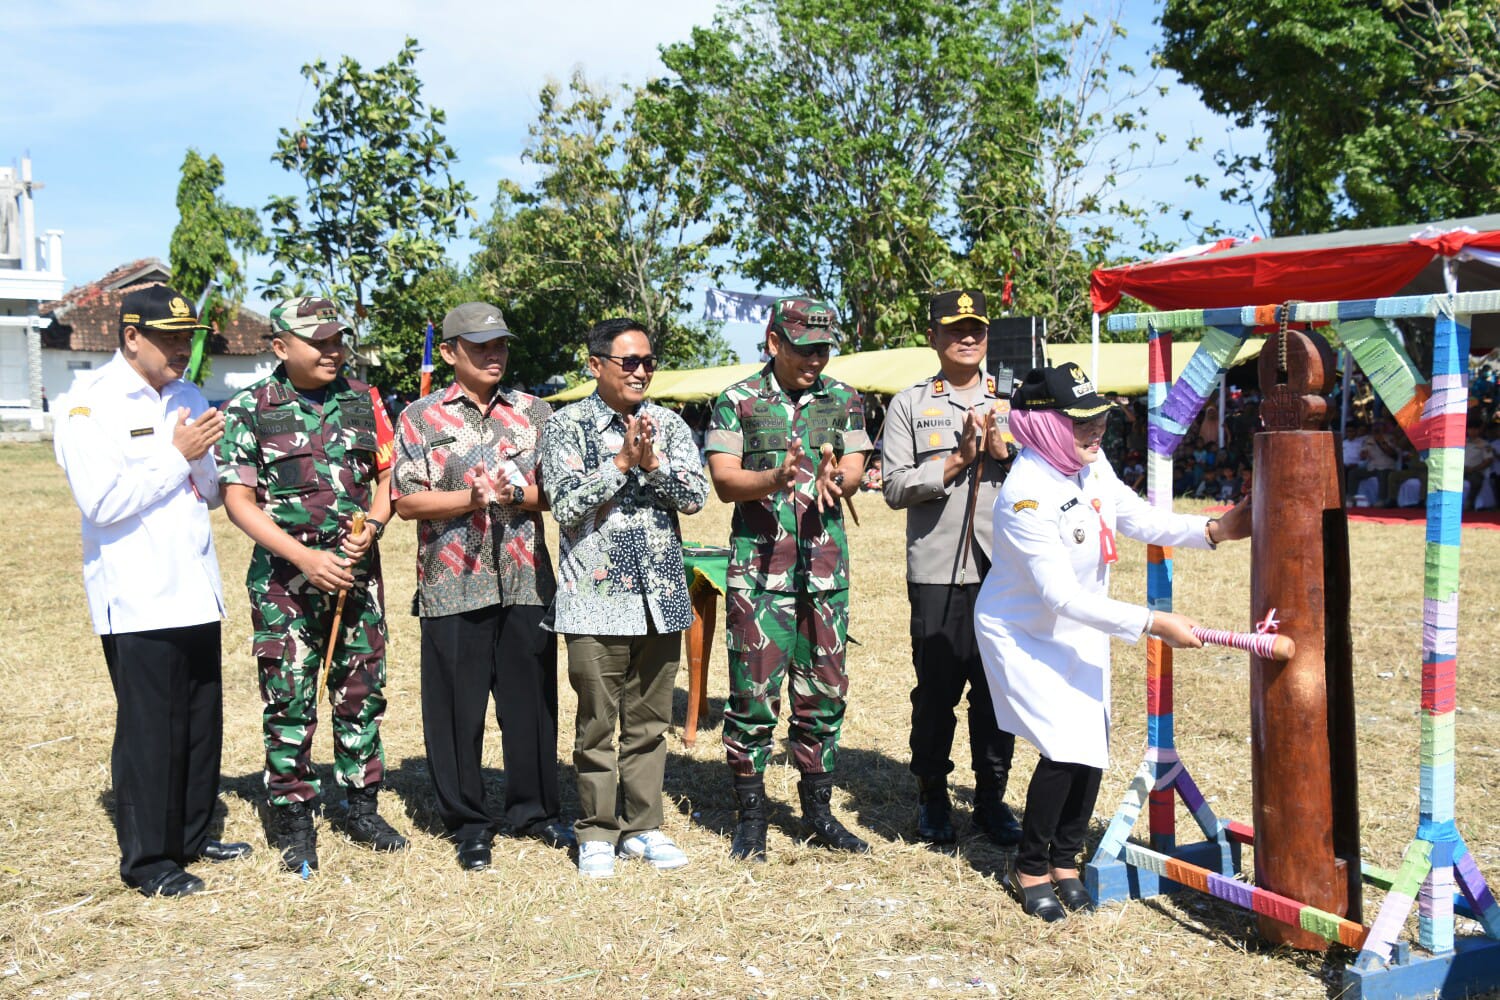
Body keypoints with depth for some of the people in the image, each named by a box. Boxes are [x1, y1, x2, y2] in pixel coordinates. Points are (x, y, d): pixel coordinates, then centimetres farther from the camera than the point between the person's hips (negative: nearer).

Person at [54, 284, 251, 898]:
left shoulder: (188, 398, 11)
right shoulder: (90, 404, -9)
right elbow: (102, 503, -19)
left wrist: (201, 457, -7)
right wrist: (177, 455, -15)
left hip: (195, 593, 7)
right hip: (136, 600, -7)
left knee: (203, 721, 13)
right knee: (149, 728, -1)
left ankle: (191, 836, 29)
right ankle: (146, 861, 12)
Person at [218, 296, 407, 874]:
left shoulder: (363, 401, 6)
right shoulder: (249, 410, -4)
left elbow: (389, 475, 10)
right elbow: (238, 499, -7)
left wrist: (372, 525, -10)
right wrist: (304, 557, -17)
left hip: (356, 569, 3)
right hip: (285, 574, -3)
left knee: (363, 692, 10)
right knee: (289, 700, 1)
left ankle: (362, 808, 24)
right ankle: (293, 821, 14)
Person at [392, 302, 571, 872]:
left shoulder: (533, 413, 11)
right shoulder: (421, 417, 4)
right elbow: (407, 501, -4)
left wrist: (517, 495, -12)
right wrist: (472, 497, -17)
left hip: (526, 581, 2)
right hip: (453, 584, -2)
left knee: (532, 698, 9)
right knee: (457, 707, 4)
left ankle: (534, 809, 26)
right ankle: (467, 823, 18)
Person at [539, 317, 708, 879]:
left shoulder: (668, 425, 9)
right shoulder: (568, 425, -1)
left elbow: (695, 496, 0)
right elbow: (566, 505, -11)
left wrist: (652, 462, -14)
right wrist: (623, 461, -14)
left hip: (661, 596, 4)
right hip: (596, 597, -3)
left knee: (650, 721, 11)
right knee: (598, 723, 3)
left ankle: (643, 827, 22)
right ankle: (596, 833, 16)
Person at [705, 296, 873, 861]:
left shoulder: (844, 401, 12)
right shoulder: (738, 402, 1)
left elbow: (854, 471, 3)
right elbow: (724, 480, -6)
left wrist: (832, 481, -21)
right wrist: (775, 479, -26)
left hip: (826, 570, 3)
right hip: (758, 570, -3)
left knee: (824, 693, 8)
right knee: (754, 694, -2)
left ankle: (818, 813, 21)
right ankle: (751, 816, 12)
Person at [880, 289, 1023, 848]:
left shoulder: (1013, 402, 14)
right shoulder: (909, 405, 6)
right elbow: (895, 488, -4)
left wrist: (1003, 452, -8)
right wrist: (958, 458, -11)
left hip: (1005, 570, 2)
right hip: (937, 571, -2)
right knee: (936, 689, 4)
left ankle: (992, 797, 20)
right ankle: (932, 797, 19)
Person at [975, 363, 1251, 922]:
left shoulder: (1091, 466, -7)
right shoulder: (1027, 496, -32)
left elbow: (1139, 519, 5)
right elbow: (1061, 596, -34)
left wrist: (1212, 531, -10)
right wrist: (1152, 624, -34)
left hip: (1080, 633, 8)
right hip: (1024, 635, -7)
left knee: (1092, 748, 6)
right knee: (1066, 750, -13)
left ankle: (1064, 860, 26)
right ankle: (1029, 869, 9)